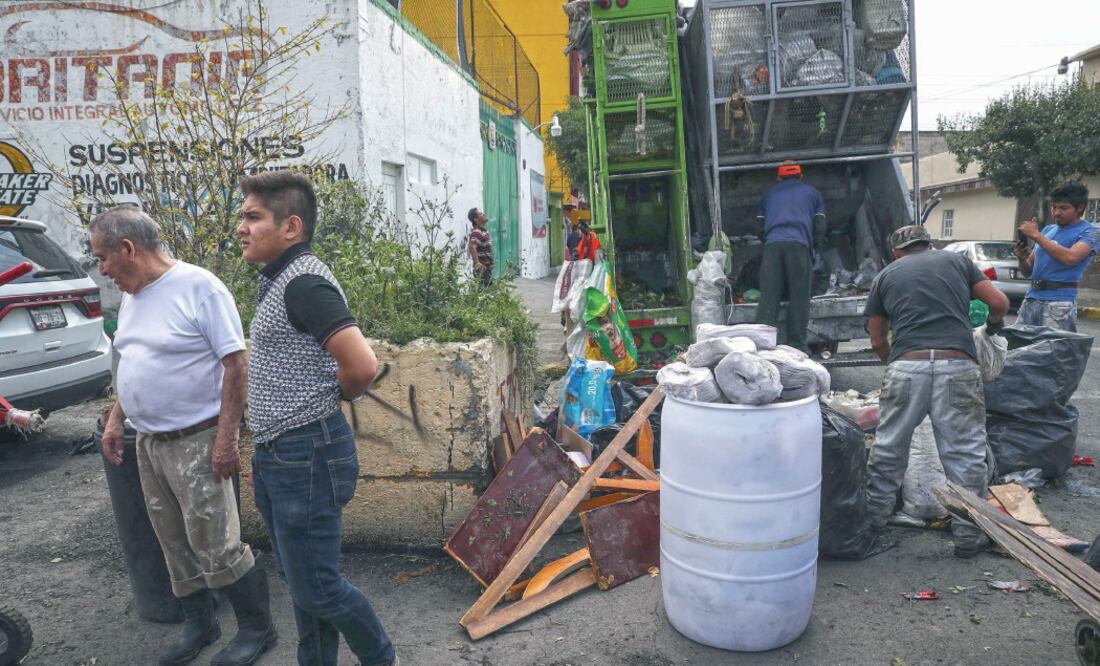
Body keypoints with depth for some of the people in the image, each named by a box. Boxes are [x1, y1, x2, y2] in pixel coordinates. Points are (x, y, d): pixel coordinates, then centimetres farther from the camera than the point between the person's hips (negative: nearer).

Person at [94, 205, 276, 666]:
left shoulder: (197, 286, -15)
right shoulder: (132, 297, 11)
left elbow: (235, 362, -18)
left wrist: (226, 436, -21)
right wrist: (115, 420, 16)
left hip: (196, 442, -8)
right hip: (149, 443, 8)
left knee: (216, 547, -3)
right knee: (175, 545, 17)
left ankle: (257, 629, 16)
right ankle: (198, 626, 33)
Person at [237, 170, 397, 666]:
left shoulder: (304, 282, -19)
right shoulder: (277, 279, 11)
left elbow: (361, 366, -31)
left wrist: (330, 399, -8)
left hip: (306, 455, -10)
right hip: (274, 455, 10)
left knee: (315, 586, 4)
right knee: (299, 579, 20)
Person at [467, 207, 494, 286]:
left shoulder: (484, 231, 14)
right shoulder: (476, 232, -18)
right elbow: (472, 247, -34)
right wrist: (477, 263, -38)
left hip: (487, 268, 10)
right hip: (482, 268, -10)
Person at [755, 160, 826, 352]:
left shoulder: (770, 193, 29)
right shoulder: (811, 192, 25)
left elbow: (761, 221, 27)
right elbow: (820, 224, 18)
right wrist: (816, 247, 29)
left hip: (772, 245, 1)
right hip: (799, 244, -1)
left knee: (768, 298, -4)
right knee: (799, 298, -1)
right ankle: (797, 347, -4)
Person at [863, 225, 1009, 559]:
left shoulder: (886, 275, 20)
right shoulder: (956, 260, 20)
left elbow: (877, 340, 21)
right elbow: (999, 302, 15)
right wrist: (994, 322, 37)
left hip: (906, 366, 0)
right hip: (958, 366, 0)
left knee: (889, 446, 15)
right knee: (965, 452, 9)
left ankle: (875, 515, 28)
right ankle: (968, 534, 16)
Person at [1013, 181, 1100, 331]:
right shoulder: (1047, 230, 18)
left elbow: (1070, 258, -21)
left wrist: (1036, 235, -15)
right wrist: (1022, 259, -4)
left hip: (1059, 302, -6)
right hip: (1031, 298, 6)